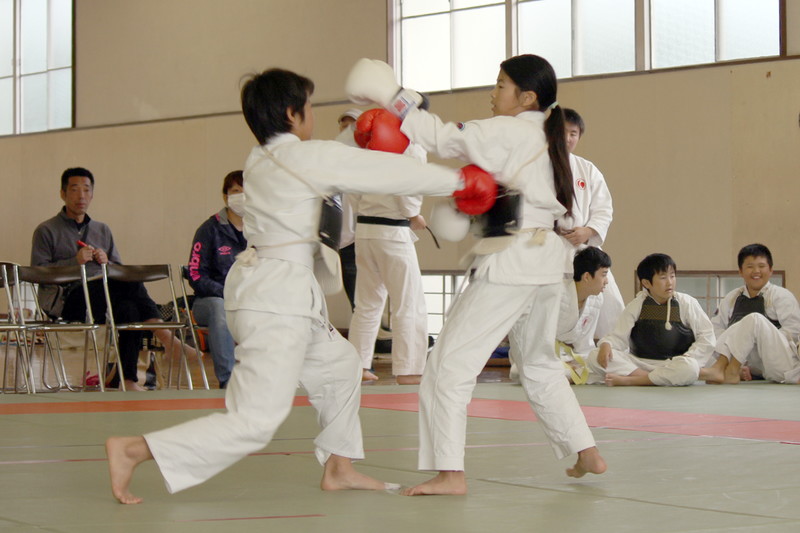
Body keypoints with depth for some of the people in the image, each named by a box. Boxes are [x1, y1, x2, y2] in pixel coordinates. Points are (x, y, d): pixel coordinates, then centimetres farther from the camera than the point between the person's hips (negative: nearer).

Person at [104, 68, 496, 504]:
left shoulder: (261, 161, 12)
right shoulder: (310, 157, -13)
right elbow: (390, 173, -7)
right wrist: (459, 181, 3)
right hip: (279, 300, -10)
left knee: (339, 364, 28)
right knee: (254, 423, -12)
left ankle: (338, 468, 39)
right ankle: (133, 450, -17)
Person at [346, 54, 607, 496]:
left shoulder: (507, 132, -10)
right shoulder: (547, 140, 16)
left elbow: (446, 138, -10)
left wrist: (394, 99, -4)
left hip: (509, 262, -9)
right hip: (546, 262, 9)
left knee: (450, 364, -6)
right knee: (539, 364, 24)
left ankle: (450, 472, -9)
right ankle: (586, 454, 26)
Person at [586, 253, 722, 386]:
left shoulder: (687, 303, 3)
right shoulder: (636, 306, 6)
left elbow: (706, 335, 2)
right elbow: (619, 336, 4)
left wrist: (689, 362, -13)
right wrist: (606, 345, -19)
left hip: (674, 366, -2)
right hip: (640, 363, 2)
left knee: (688, 367, -39)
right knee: (595, 357, -21)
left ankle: (628, 380, -27)